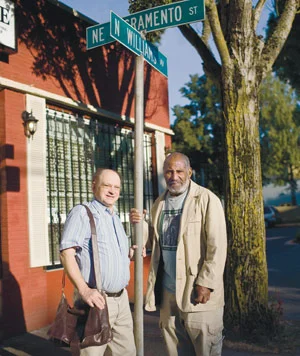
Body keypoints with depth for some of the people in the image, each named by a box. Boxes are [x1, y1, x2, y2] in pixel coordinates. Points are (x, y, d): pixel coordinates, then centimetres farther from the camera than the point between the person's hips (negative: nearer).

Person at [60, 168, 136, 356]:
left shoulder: (115, 217, 15)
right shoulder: (82, 212, -9)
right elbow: (67, 252, -18)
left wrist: (130, 253, 5)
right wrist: (84, 290, -27)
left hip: (121, 297, 7)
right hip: (97, 299, -7)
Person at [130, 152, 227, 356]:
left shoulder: (206, 199, -7)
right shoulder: (160, 203, 12)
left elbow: (217, 246, -12)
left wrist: (206, 283, -17)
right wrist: (140, 224, -1)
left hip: (198, 291, -5)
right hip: (167, 292, 5)